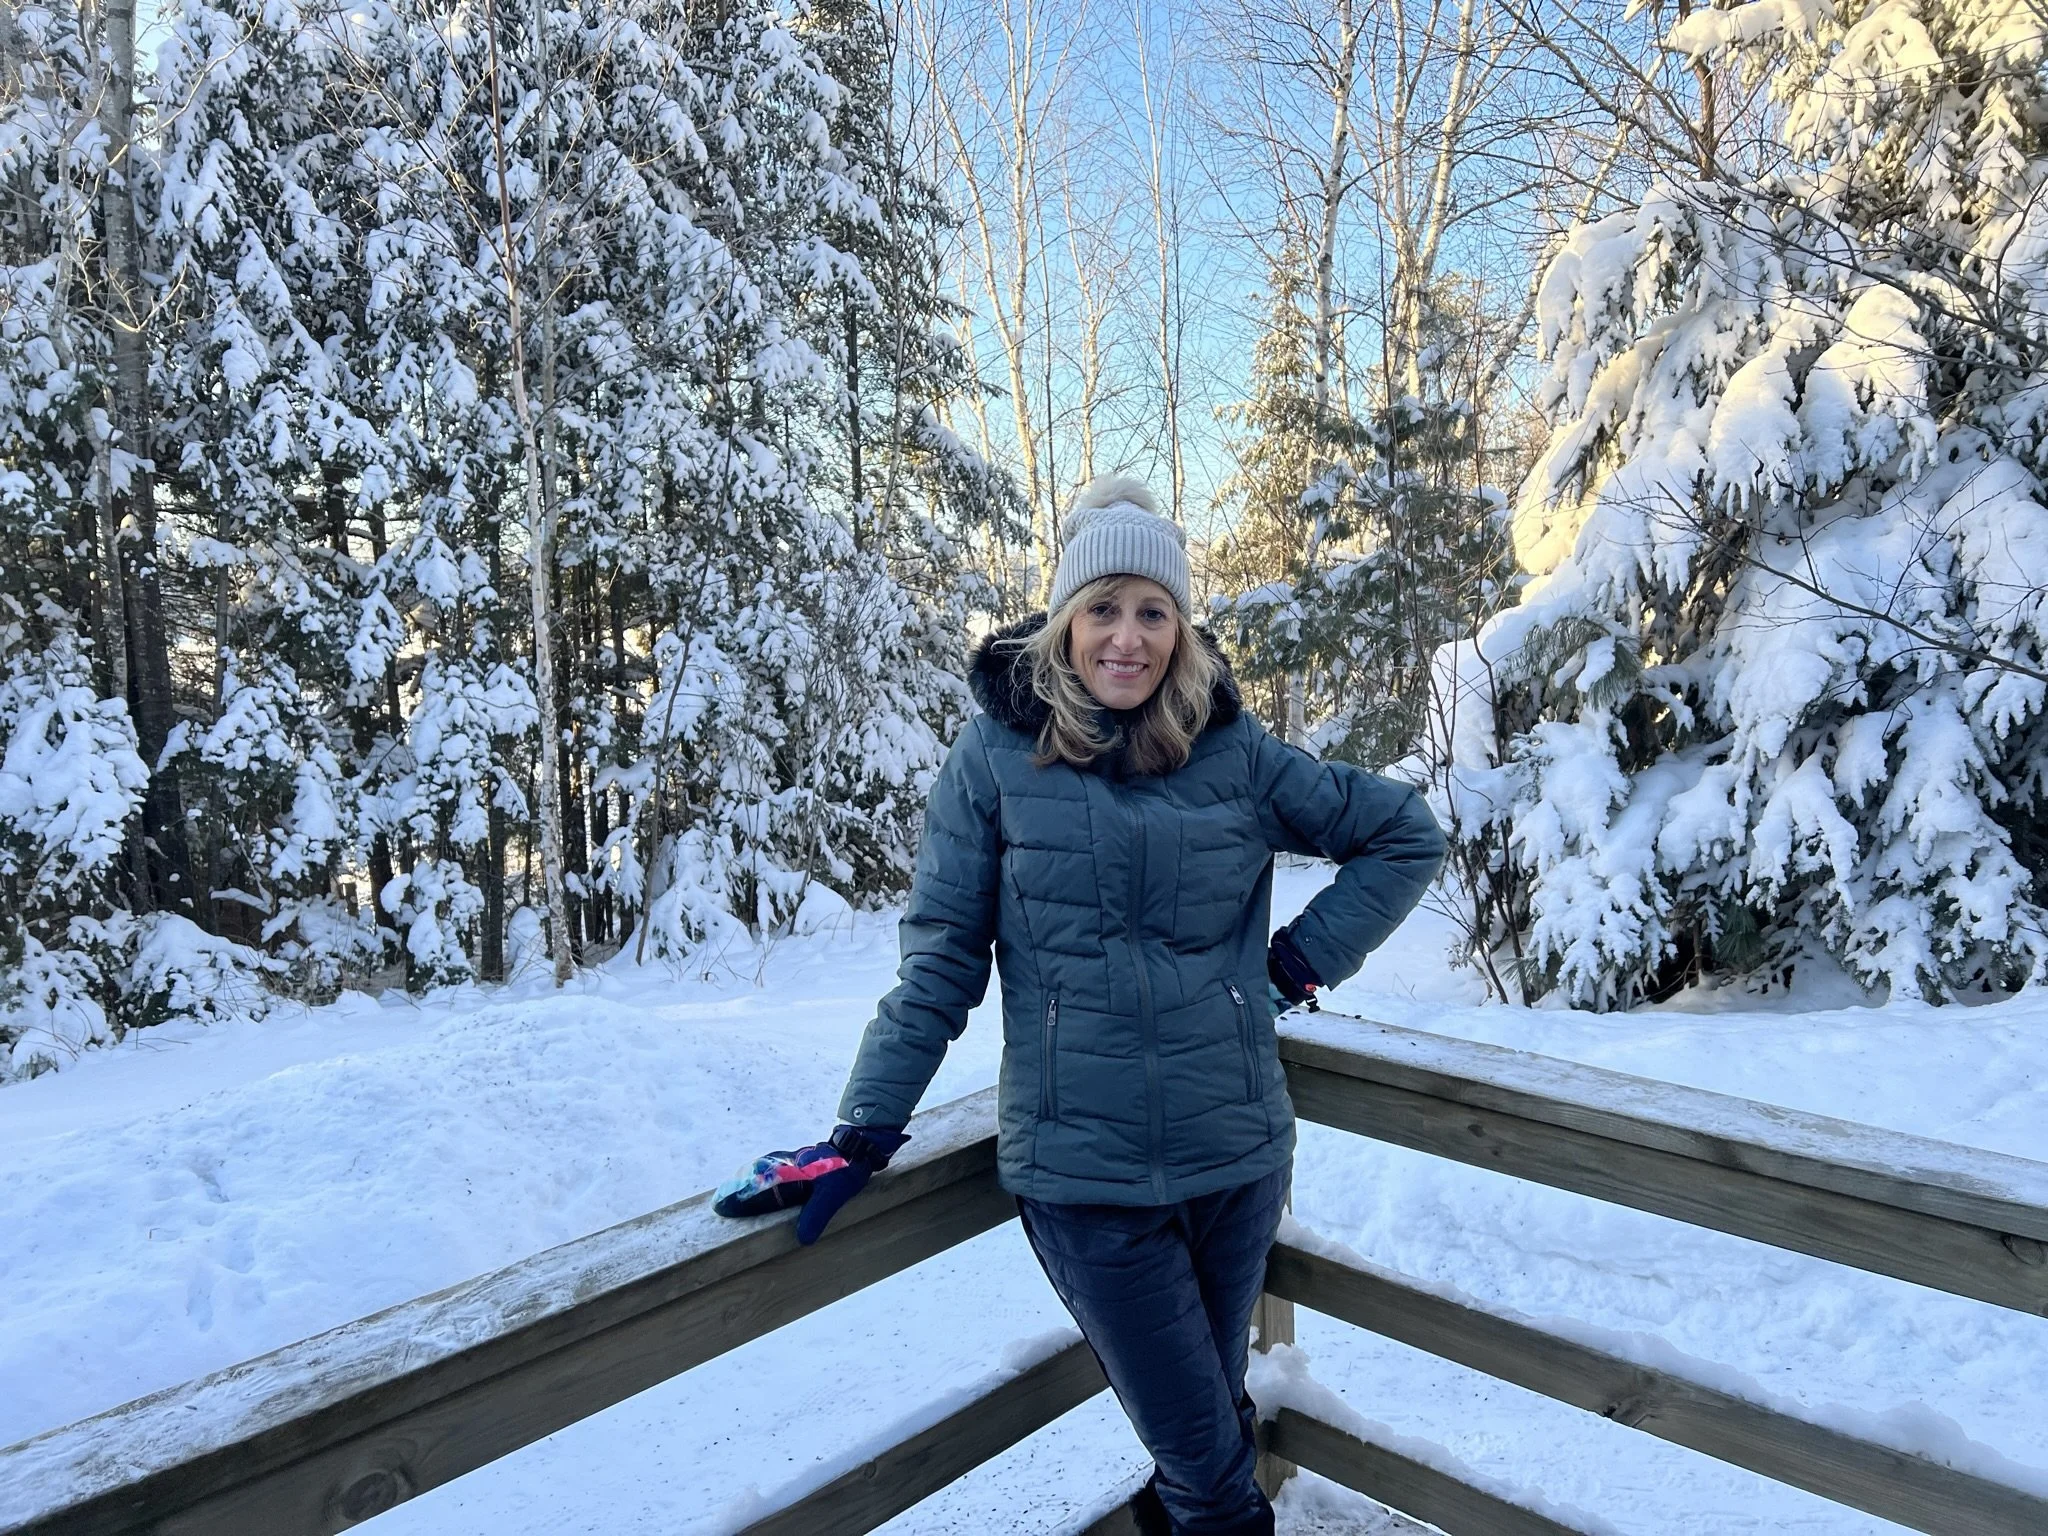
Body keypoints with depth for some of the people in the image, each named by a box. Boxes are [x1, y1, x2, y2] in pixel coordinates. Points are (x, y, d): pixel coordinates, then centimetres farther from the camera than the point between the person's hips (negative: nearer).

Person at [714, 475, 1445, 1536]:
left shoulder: (1234, 753, -2)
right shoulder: (996, 753, -6)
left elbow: (1407, 835, 8)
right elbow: (940, 959, -4)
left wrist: (1305, 959, -1)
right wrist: (863, 1130, -7)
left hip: (1238, 1156, 3)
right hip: (1081, 1173, -2)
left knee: (1214, 1416, 21)